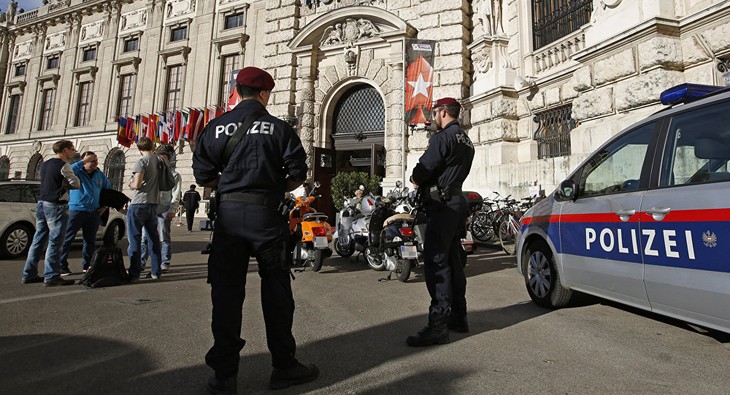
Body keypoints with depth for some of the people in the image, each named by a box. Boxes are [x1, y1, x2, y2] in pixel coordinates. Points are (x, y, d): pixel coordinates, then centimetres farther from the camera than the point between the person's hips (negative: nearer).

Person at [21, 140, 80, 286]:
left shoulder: (45, 164, 17)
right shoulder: (63, 165, -10)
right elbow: (76, 184, -7)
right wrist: (66, 184, 11)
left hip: (41, 204, 9)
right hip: (56, 206, -9)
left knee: (38, 240, 13)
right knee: (55, 241, -6)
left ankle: (29, 274, 18)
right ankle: (51, 277, -5)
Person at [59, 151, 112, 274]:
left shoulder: (100, 175, 10)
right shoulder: (77, 172, -4)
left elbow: (108, 189, 22)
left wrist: (105, 206, 14)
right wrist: (83, 161, -24)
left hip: (94, 212, 5)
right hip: (76, 210, -5)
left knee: (90, 241, 11)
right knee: (67, 239, -3)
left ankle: (86, 265, 23)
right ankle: (62, 266, 4)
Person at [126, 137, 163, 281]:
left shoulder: (141, 161, -10)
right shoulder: (160, 160, 7)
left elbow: (137, 184, -18)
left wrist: (130, 183, 3)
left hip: (138, 205, -5)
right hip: (154, 204, 6)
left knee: (135, 239, 0)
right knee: (154, 238, 12)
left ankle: (134, 273, 2)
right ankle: (155, 272, 16)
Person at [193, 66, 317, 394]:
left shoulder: (216, 126, 7)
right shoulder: (278, 127, 1)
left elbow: (203, 176, 4)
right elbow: (298, 173, -2)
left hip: (228, 211, 2)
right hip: (266, 212, -2)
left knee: (226, 290, 8)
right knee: (276, 288, 8)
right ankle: (283, 367, 18)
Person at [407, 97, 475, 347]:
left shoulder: (442, 137, -11)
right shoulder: (467, 142, 20)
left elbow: (423, 170, -15)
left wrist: (415, 180, 7)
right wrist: (424, 181, 13)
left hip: (442, 204, -10)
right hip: (458, 201, 10)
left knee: (436, 262, -11)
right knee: (453, 260, 14)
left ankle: (438, 325, -11)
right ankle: (458, 317, 23)